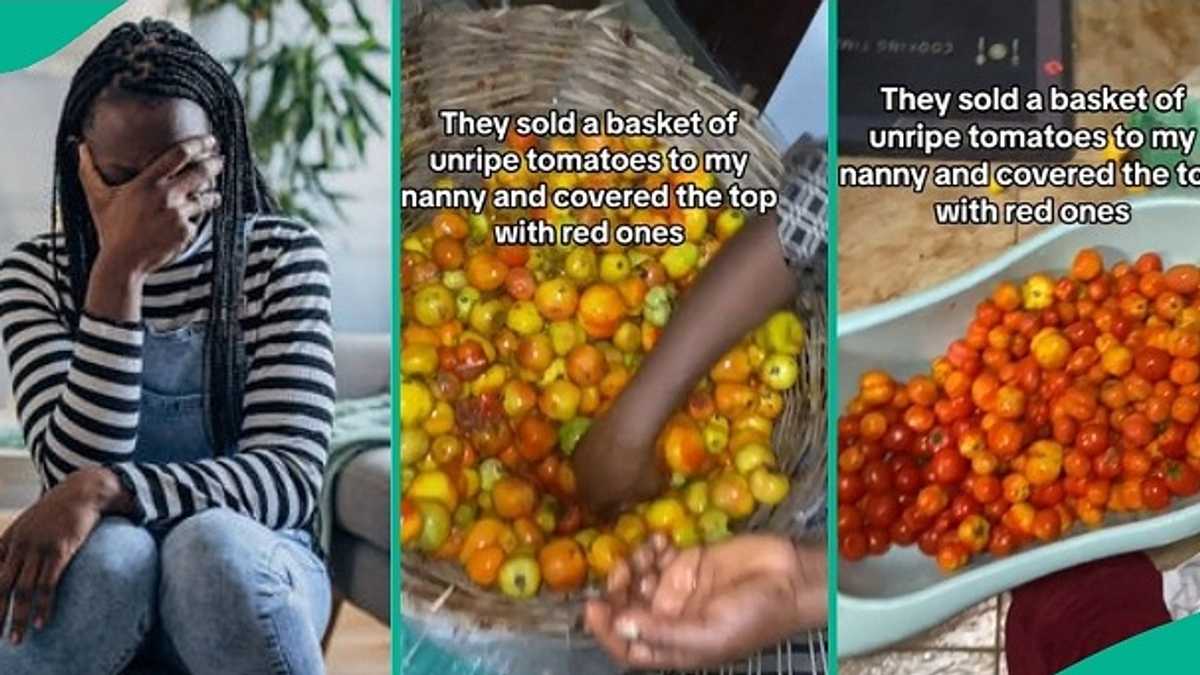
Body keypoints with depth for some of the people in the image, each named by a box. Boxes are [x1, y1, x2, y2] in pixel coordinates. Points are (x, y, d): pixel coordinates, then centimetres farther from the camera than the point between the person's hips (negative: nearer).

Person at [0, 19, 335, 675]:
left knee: (213, 543, -35)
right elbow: (77, 471, -16)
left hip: (250, 571, -1)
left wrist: (107, 490, -31)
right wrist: (118, 270, -24)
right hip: (108, 575, 1)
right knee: (106, 550, -34)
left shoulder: (283, 255, -6)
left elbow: (292, 475, -16)